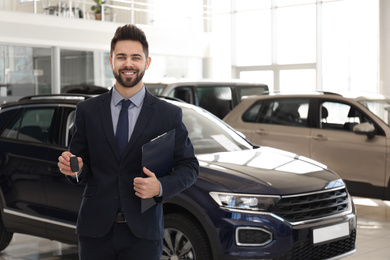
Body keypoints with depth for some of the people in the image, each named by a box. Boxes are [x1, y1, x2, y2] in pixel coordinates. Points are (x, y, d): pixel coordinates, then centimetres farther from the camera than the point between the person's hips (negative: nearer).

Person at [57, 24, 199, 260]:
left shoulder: (169, 114, 1)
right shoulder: (87, 111, 5)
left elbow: (189, 166, 2)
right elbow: (84, 167, 9)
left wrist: (161, 187, -16)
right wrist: (74, 168, -14)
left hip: (143, 233, -1)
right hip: (95, 231, 1)